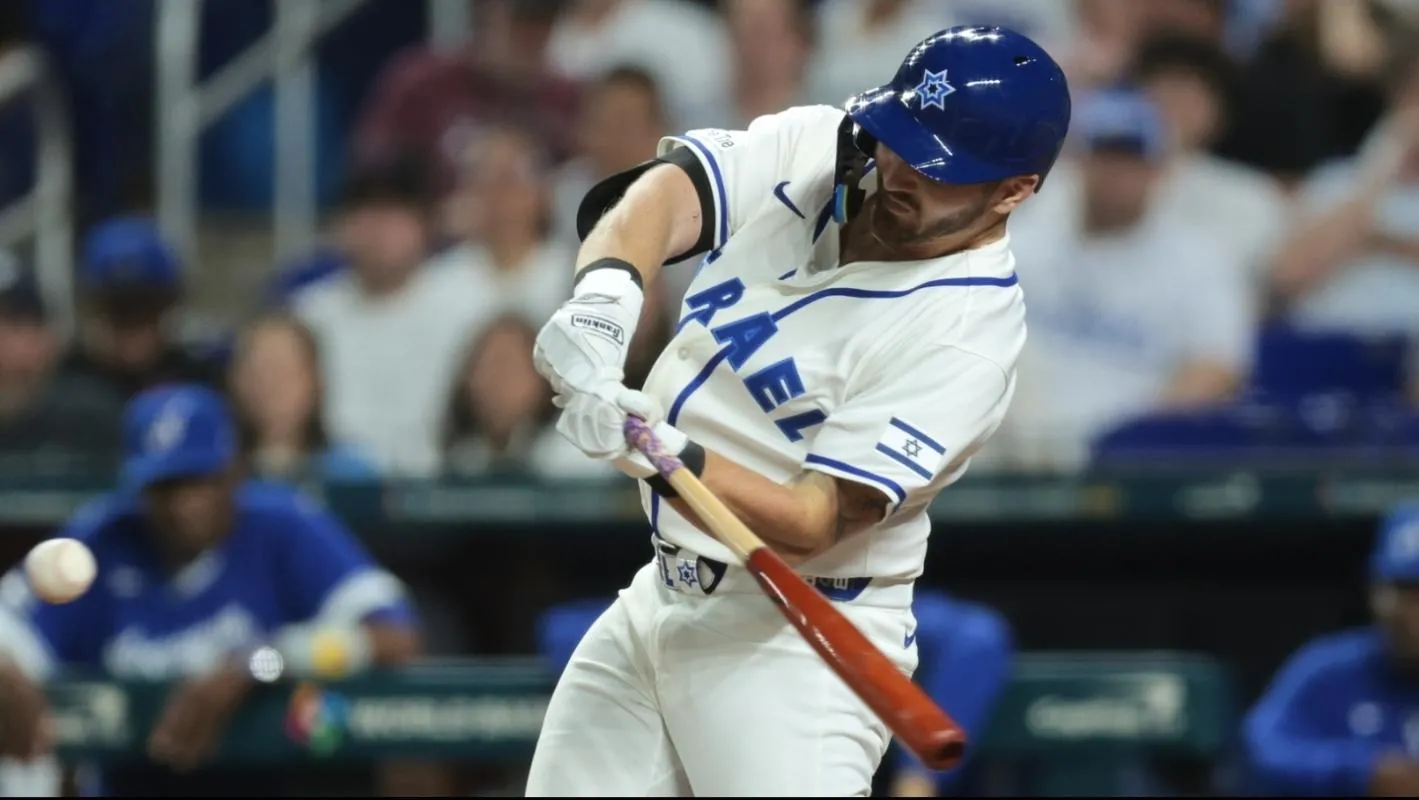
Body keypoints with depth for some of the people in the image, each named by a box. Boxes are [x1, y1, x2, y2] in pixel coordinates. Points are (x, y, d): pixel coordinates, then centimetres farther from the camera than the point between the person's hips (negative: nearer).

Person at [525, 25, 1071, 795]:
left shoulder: (969, 329, -20)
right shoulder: (813, 147, -2)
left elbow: (811, 522, -25)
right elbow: (669, 189, -19)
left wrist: (670, 458, -40)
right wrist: (606, 291, -40)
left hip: (795, 634, -7)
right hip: (657, 596, 7)